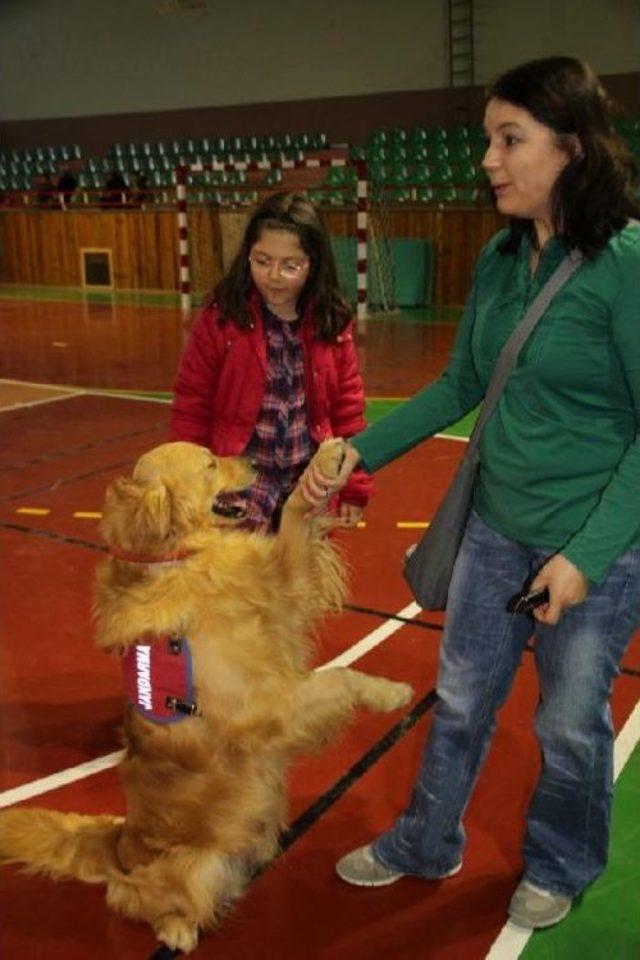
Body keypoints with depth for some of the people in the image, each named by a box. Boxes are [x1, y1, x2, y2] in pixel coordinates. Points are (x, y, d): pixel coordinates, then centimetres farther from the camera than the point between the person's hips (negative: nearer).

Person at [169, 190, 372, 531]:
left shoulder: (331, 324, -1)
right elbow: (190, 409, -5)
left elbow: (348, 410, 5)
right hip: (240, 486, -3)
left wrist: (353, 487, 5)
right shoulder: (220, 318, -9)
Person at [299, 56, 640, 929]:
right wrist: (361, 451, 3)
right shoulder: (500, 259, 1)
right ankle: (424, 847, 43)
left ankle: (559, 869, 43)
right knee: (460, 704, 19)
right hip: (496, 530, 6)